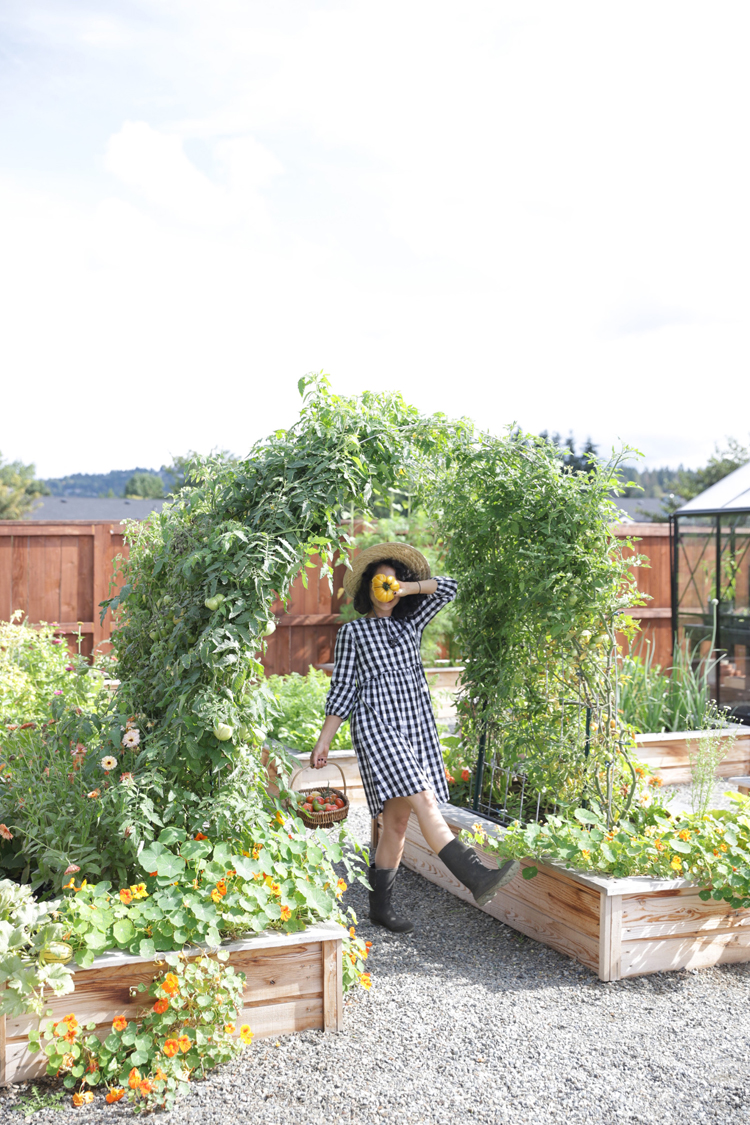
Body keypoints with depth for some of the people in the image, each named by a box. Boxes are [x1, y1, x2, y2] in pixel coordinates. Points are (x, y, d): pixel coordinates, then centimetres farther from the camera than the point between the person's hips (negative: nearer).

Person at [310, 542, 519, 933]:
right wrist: (324, 740, 2)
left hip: (417, 726, 6)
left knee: (397, 820, 6)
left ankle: (380, 906, 15)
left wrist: (406, 589, 3)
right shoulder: (353, 632, 6)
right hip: (377, 725, -5)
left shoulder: (410, 623, 17)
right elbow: (343, 689, 6)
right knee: (423, 801, -19)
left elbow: (448, 588, 15)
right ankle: (476, 878, -29)